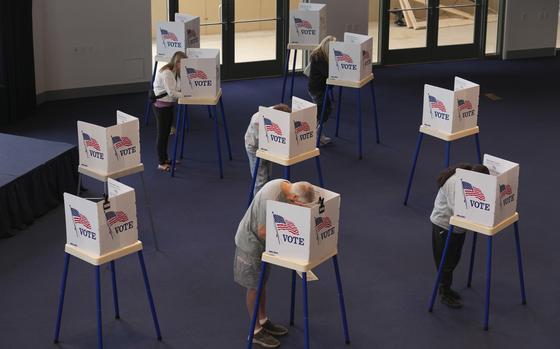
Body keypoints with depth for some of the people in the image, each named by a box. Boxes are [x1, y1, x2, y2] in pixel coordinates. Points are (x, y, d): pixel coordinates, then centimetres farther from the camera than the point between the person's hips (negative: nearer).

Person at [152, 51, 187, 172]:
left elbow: (179, 89, 4)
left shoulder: (175, 72, 6)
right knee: (162, 133, -1)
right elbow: (171, 93, -26)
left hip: (169, 104, 9)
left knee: (167, 132, 16)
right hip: (161, 105, -9)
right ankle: (161, 163, 8)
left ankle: (165, 158, 29)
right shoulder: (166, 73, -22)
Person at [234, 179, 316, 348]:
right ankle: (256, 331, 15)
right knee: (254, 287, 3)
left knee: (262, 283, 20)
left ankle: (263, 321, 35)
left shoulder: (285, 186, -7)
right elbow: (263, 233, -27)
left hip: (262, 242, 9)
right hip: (250, 243, -9)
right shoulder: (271, 199, -35)